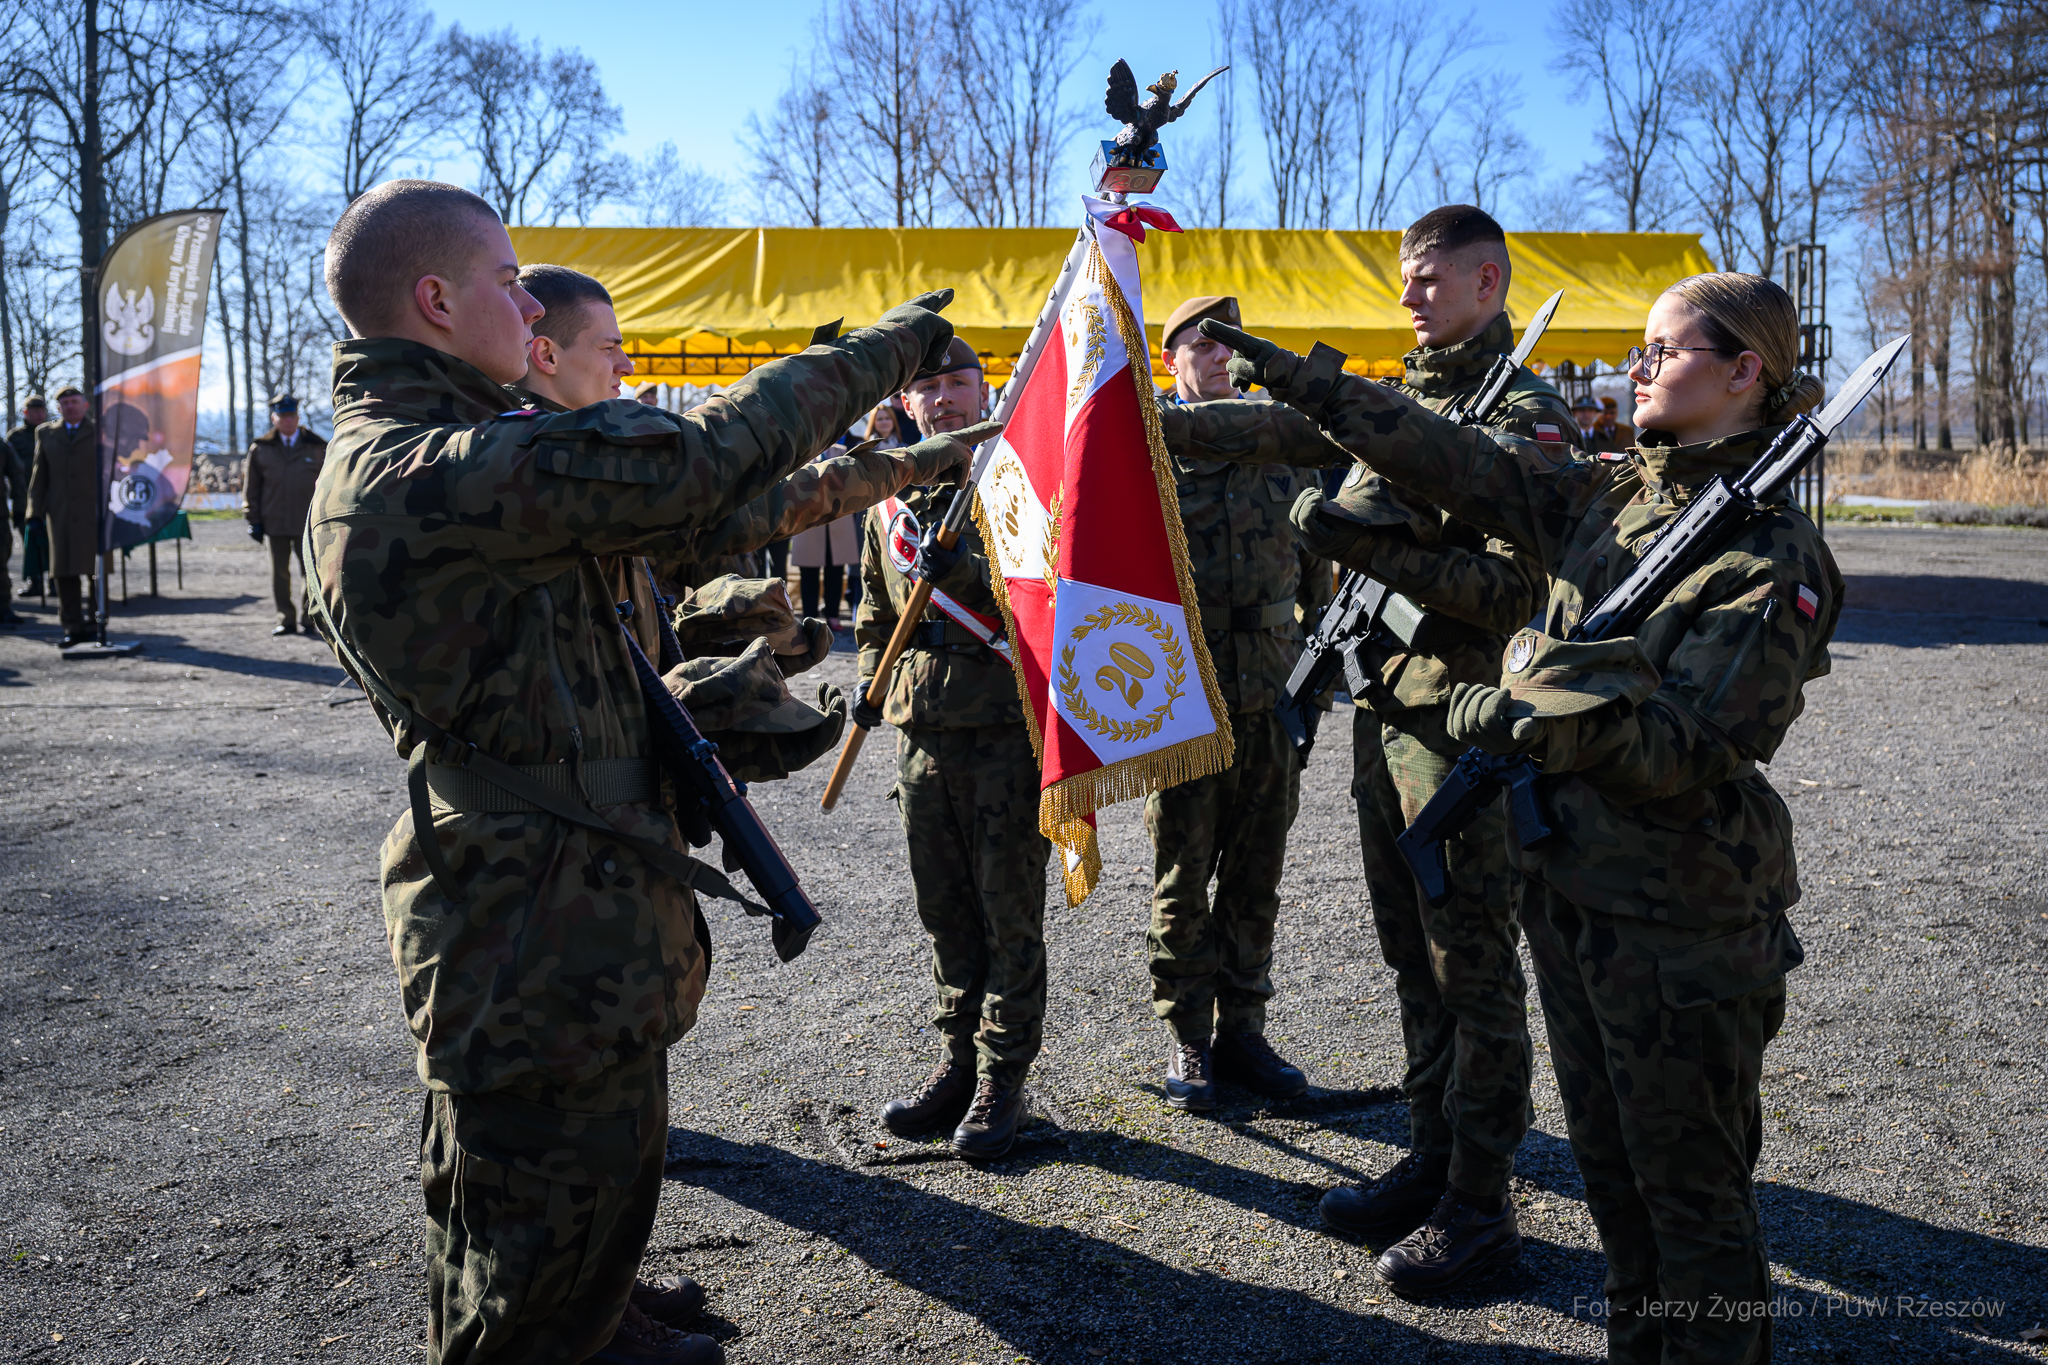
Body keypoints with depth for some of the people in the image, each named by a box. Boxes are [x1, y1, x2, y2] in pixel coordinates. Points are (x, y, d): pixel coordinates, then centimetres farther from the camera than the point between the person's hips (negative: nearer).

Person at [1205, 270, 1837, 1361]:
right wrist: (1309, 386, 6)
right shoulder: (1610, 496, 7)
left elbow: (1690, 745, -20)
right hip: (1569, 882, 8)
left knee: (1691, 1186, 7)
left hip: (1676, 919, -7)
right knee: (1606, 1161, 20)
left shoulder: (1771, 554, -14)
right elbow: (1463, 468, 7)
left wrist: (1530, 718, -30)